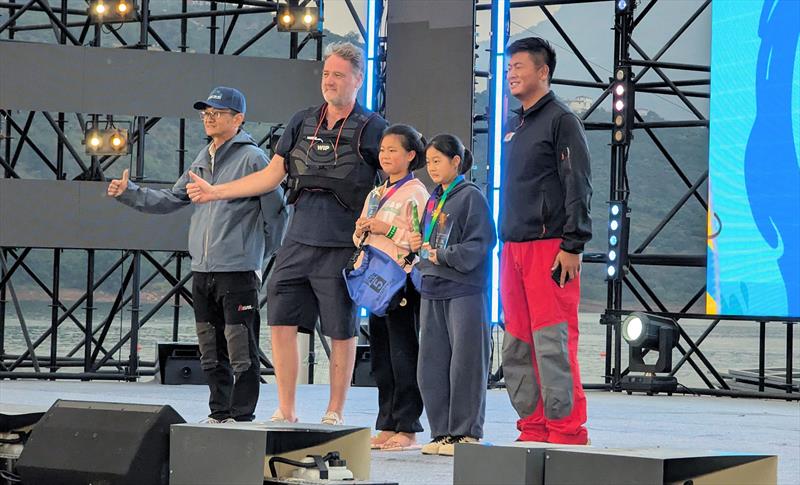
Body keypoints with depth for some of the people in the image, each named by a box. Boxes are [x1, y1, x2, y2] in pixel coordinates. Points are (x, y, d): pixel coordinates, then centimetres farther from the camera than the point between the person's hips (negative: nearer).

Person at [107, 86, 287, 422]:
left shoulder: (252, 159, -7)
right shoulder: (202, 162, 16)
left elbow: (275, 211, -6)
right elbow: (170, 200, 19)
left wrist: (261, 256, -2)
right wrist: (128, 193, 8)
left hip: (238, 272, -8)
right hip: (201, 270, 8)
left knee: (241, 348, -7)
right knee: (211, 350, 13)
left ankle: (242, 417, -3)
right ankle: (219, 414, 21)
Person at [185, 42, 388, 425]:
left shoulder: (371, 128, 0)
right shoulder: (303, 122, 13)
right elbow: (272, 175, 16)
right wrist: (216, 192, 12)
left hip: (343, 246, -4)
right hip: (298, 241, 4)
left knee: (342, 331, 2)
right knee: (281, 321, -1)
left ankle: (335, 414, 12)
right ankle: (286, 412, 7)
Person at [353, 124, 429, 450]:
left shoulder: (415, 193, -5)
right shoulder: (377, 194, 18)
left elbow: (419, 239, -14)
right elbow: (360, 239, 24)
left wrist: (389, 229, -18)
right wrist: (361, 230, 3)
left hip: (403, 280, -8)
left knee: (403, 353, -6)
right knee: (380, 355, 9)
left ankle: (407, 428, -3)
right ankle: (387, 426, 14)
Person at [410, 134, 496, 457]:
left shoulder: (471, 197, -6)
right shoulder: (433, 199, 17)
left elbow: (480, 243, -14)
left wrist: (446, 255, -20)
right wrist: (422, 254, 6)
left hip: (465, 292, -8)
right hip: (432, 291, 8)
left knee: (465, 364, -4)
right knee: (431, 365, 7)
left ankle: (466, 432, 2)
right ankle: (442, 432, 14)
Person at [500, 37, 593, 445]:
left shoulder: (560, 121, -5)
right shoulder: (514, 127, 20)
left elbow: (578, 187, -11)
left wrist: (572, 246, -17)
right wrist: (505, 241, 19)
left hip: (549, 247, -9)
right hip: (514, 249, 9)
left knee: (552, 343, -11)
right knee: (516, 347, 7)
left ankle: (566, 431, -9)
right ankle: (534, 430, 12)